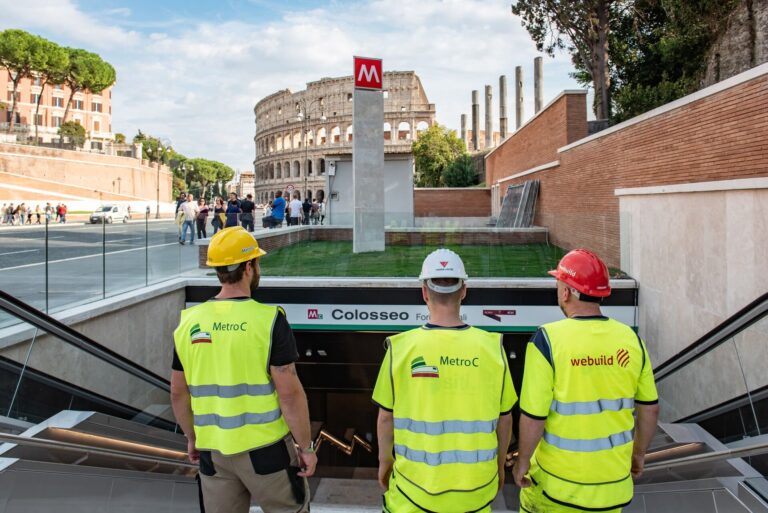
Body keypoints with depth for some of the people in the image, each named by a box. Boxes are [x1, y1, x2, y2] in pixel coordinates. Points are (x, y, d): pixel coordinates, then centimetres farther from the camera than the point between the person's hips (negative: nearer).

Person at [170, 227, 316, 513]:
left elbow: (178, 393, 7)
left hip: (212, 450, 5)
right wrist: (306, 447, -5)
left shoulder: (188, 322, -1)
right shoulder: (268, 319, -15)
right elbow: (289, 393, -15)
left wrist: (192, 438, 21)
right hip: (265, 447, -4)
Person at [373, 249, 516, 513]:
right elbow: (504, 417, 0)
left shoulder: (401, 347, -13)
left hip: (417, 484, -1)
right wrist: (500, 463, 17)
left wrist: (384, 460, 13)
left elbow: (386, 416, -4)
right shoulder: (491, 347, -10)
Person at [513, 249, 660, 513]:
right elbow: (650, 407, 4)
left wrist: (523, 460, -2)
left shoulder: (548, 339, -18)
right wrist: (639, 452, 19)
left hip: (559, 479, -3)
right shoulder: (630, 339, -5)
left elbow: (533, 414, -17)